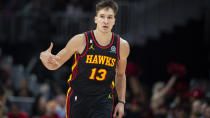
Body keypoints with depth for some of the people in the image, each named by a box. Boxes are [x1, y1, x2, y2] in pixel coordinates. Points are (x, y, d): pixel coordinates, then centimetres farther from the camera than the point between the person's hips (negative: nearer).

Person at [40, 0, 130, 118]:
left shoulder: (122, 46, -2)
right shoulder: (81, 40, -11)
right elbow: (54, 65, -4)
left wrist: (121, 101, 9)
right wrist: (44, 57, -26)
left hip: (103, 100, 1)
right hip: (77, 97, -1)